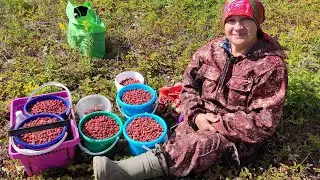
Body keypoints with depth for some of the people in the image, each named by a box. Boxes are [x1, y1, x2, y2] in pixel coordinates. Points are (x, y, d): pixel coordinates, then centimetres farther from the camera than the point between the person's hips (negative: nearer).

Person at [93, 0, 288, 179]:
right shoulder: (212, 50, -1)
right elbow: (190, 85, 5)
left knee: (197, 146, -30)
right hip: (203, 119, 6)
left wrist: (218, 124, -19)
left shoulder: (271, 65, -15)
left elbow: (264, 121, -16)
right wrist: (196, 115, -12)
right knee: (179, 143, -22)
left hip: (235, 134, -5)